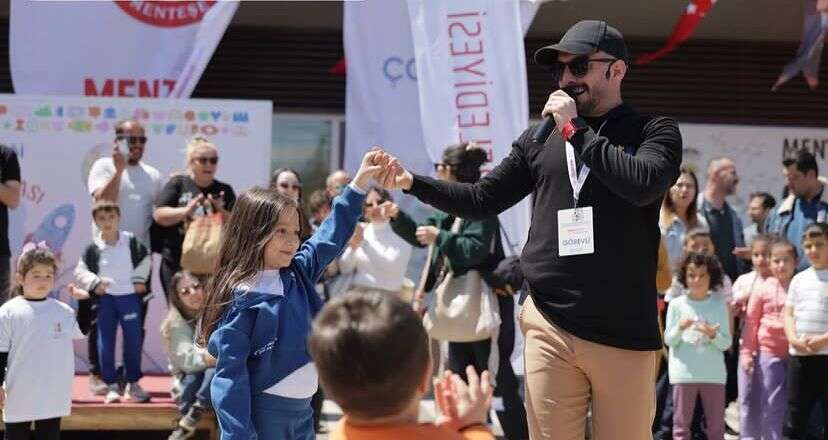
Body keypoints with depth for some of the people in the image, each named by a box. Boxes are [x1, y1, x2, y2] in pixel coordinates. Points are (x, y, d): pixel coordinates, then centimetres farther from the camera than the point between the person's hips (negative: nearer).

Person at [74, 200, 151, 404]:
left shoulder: (131, 241, -2)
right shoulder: (93, 248, -4)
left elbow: (144, 259, 11)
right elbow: (80, 269, 1)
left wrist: (140, 280, 3)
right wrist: (94, 282, -13)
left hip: (129, 296, 0)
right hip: (105, 298, 0)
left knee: (134, 340, 3)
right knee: (105, 342, 1)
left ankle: (133, 383, 15)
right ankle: (111, 385, 9)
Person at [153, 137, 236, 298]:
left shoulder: (224, 190, 11)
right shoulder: (177, 184, 5)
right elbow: (159, 215, -4)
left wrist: (221, 211, -14)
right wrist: (185, 211, -20)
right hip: (177, 263, -1)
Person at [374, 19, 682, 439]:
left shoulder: (655, 132, 2)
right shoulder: (540, 138, 12)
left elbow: (643, 185, -18)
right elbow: (482, 199, 13)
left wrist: (575, 129, -11)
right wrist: (411, 182, 1)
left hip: (624, 334, -2)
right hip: (550, 329, 3)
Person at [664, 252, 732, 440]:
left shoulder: (719, 305, 3)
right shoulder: (676, 304, 1)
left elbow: (726, 343, 2)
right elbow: (669, 340, 2)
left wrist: (713, 335, -18)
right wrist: (680, 328, -17)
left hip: (713, 373, 1)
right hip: (684, 373, -1)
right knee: (681, 424, 2)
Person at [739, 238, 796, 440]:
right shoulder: (763, 288, 1)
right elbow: (751, 322, 1)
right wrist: (746, 352, -3)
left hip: (795, 353, 1)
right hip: (768, 352, -1)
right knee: (771, 404, 4)